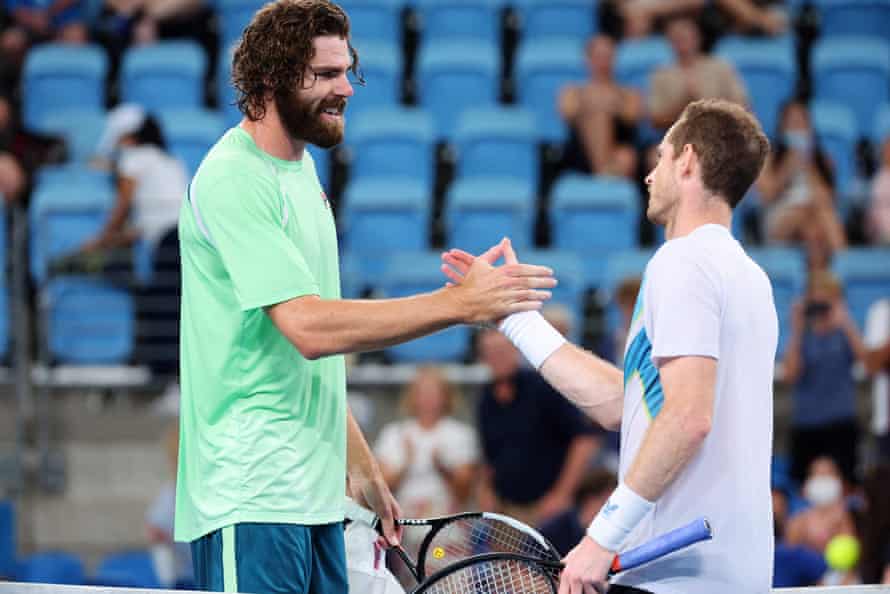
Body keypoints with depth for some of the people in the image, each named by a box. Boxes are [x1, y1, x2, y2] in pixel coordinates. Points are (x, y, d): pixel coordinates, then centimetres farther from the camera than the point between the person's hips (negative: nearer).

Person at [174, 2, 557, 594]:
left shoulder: (301, 168, 16)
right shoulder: (234, 180, -14)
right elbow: (308, 328, -24)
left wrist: (359, 466, 20)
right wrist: (460, 302, -25)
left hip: (315, 494, 9)